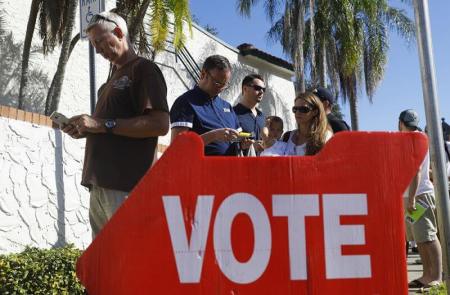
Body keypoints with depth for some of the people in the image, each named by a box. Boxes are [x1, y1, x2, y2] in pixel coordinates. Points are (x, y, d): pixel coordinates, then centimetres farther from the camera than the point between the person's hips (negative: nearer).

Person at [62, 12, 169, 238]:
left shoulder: (144, 69, -3)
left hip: (126, 185, -9)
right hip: (100, 184, 9)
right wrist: (86, 130, 9)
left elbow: (160, 124, -16)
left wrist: (103, 124, -16)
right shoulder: (115, 77, 23)